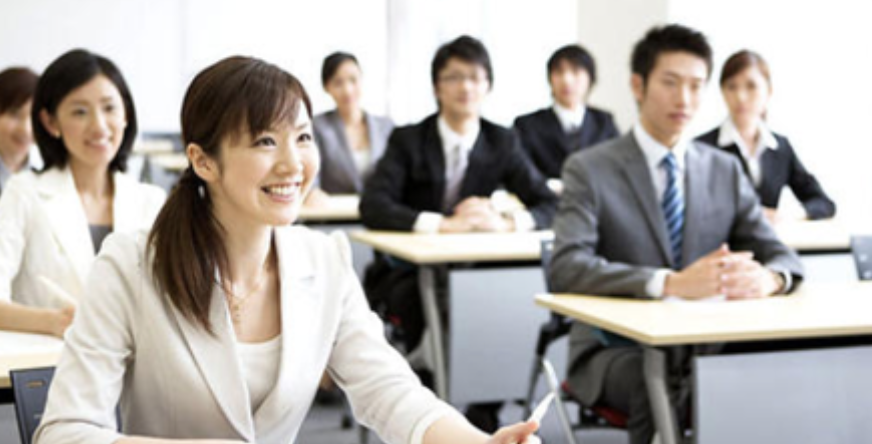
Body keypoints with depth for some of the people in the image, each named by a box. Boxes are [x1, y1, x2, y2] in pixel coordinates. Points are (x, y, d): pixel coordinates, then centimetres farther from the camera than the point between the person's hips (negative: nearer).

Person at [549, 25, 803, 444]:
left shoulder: (726, 171, 13)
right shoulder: (589, 170, -2)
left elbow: (782, 258, 8)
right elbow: (565, 268, -17)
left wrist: (767, 278, -20)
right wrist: (671, 283, -32)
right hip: (618, 350, -4)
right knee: (664, 393, -37)